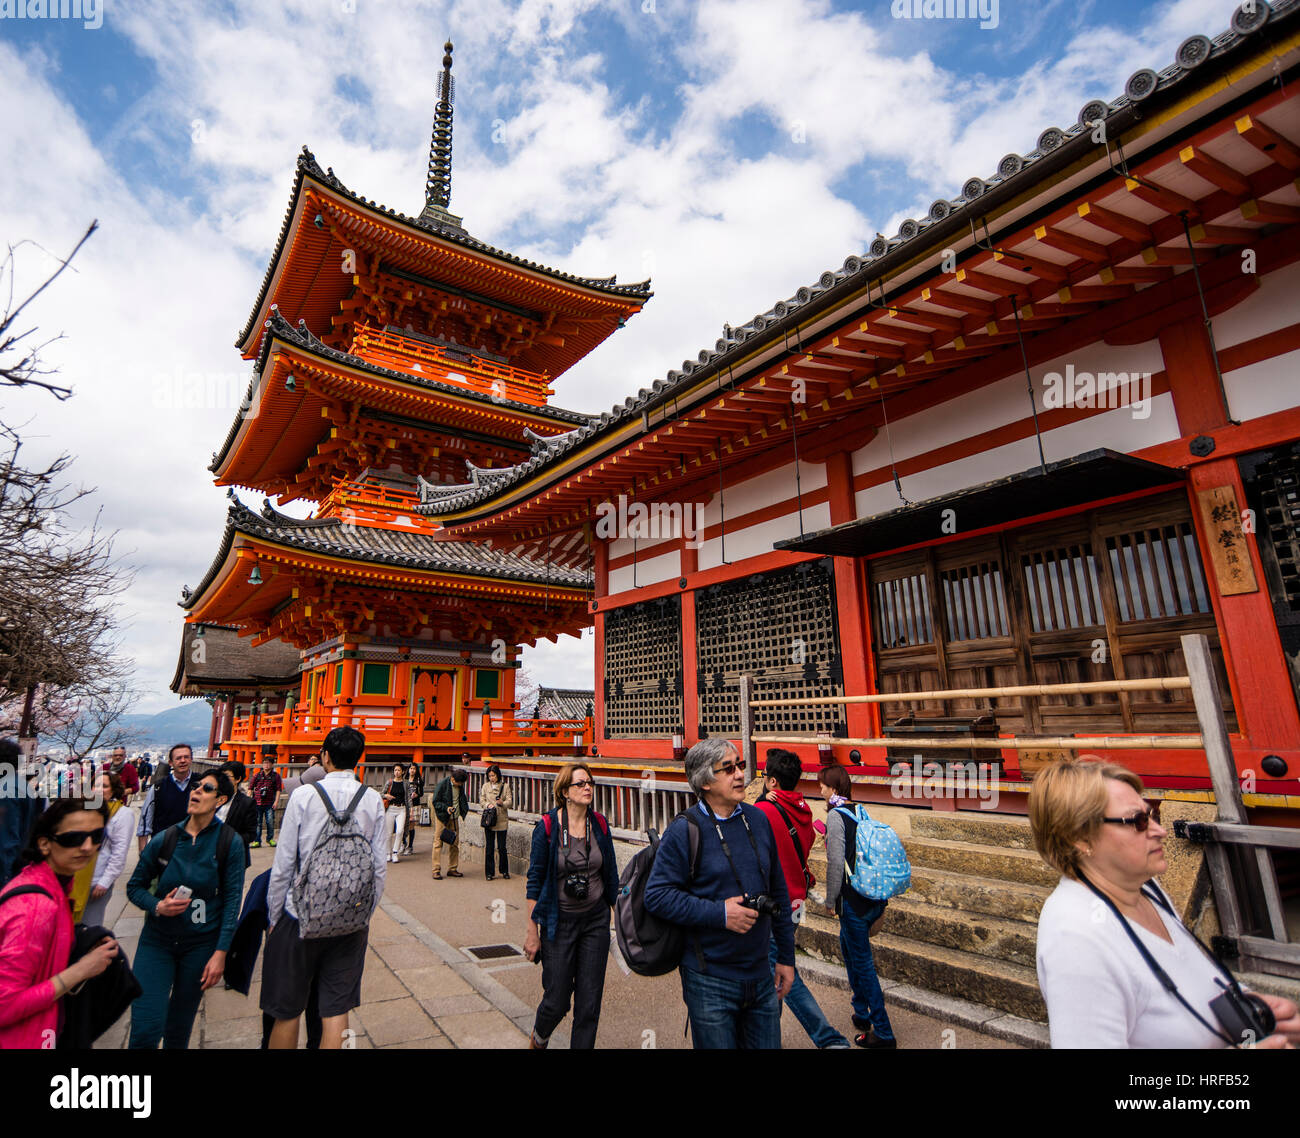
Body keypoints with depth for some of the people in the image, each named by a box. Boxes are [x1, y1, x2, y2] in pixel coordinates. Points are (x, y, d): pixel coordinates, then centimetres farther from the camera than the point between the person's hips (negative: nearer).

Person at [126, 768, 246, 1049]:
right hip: (157, 941, 1)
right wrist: (157, 907, -14)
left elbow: (232, 899, -7)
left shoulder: (230, 842, -10)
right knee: (145, 1029, -9)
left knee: (179, 1029, 14)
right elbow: (135, 886, 6)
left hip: (202, 944, -1)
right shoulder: (164, 839, -5)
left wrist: (220, 952, -10)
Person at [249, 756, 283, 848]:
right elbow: (250, 788, 11)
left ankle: (270, 839, 18)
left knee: (270, 821, 0)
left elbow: (278, 789, 1)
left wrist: (276, 801, -6)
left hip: (269, 803, -1)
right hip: (257, 802, 1)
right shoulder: (257, 775, 8)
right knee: (257, 822, 3)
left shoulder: (276, 776, 3)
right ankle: (257, 840, 12)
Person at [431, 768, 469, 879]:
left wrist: (464, 810, 7)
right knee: (438, 843, -5)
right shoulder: (442, 784, -15)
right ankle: (436, 870, 3)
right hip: (443, 817, -5)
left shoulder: (460, 785, 1)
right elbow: (435, 802, -11)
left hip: (455, 818, 6)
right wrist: (446, 808, -25)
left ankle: (452, 869, 17)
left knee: (455, 844, 8)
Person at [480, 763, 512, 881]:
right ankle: (489, 872, 14)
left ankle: (504, 871, 17)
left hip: (502, 820, -1)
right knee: (489, 847, 3)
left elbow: (510, 802, -1)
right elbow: (481, 800, 6)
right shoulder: (485, 786, 7)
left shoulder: (505, 786, 2)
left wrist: (502, 803, -22)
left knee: (502, 847, 2)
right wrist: (488, 805, -15)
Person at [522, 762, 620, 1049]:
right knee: (557, 1001, 8)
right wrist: (532, 932, -6)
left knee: (589, 1002, 7)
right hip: (559, 923, -3)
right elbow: (534, 881, -7)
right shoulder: (547, 827, -13)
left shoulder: (600, 825, -3)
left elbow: (611, 875, 7)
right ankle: (538, 1039, 40)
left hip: (596, 920, 3)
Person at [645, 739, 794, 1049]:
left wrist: (786, 958, 13)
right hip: (710, 983, -5)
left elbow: (778, 892, 11)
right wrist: (719, 913, -22)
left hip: (761, 977, 5)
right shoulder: (684, 829, -14)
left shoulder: (757, 819, 4)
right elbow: (657, 896, -17)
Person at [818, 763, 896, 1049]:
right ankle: (861, 1013, 35)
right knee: (848, 948, 24)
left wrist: (830, 900, -6)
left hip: (854, 899, -8)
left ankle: (883, 1033, 12)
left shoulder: (835, 815, -15)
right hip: (877, 896, 8)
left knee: (862, 962, 4)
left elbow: (836, 863, -18)